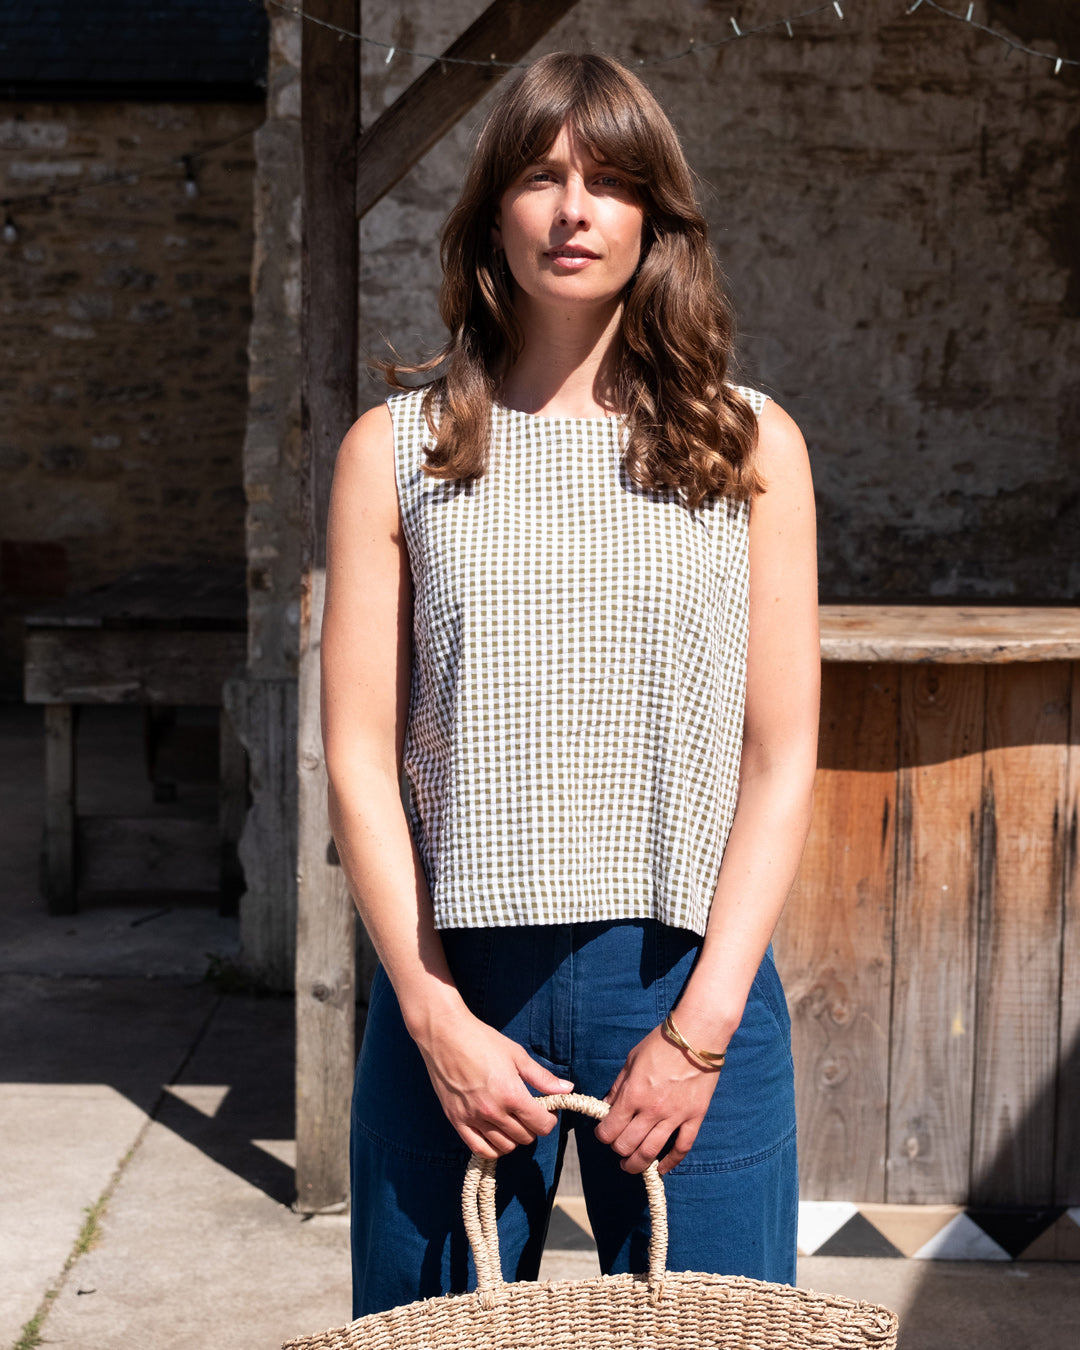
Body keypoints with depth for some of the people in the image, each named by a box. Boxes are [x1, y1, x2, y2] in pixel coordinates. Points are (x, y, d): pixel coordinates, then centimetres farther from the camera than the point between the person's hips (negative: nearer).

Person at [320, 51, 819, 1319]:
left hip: (687, 976, 0)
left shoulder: (750, 444, 5)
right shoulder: (396, 449, 5)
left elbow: (781, 759, 2)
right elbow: (359, 759, 1)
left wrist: (701, 1023, -6)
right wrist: (435, 1014, -6)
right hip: (457, 977, 0)